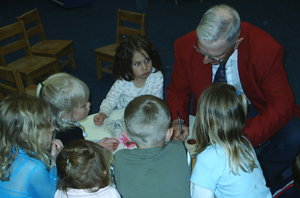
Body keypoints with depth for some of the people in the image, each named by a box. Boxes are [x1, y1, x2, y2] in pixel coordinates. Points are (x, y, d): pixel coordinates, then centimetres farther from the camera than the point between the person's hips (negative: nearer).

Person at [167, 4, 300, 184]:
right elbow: (178, 91, -4)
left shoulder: (266, 49, -28)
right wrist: (177, 122, -26)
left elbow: (281, 106, -26)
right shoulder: (186, 46, -21)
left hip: (256, 109, -1)